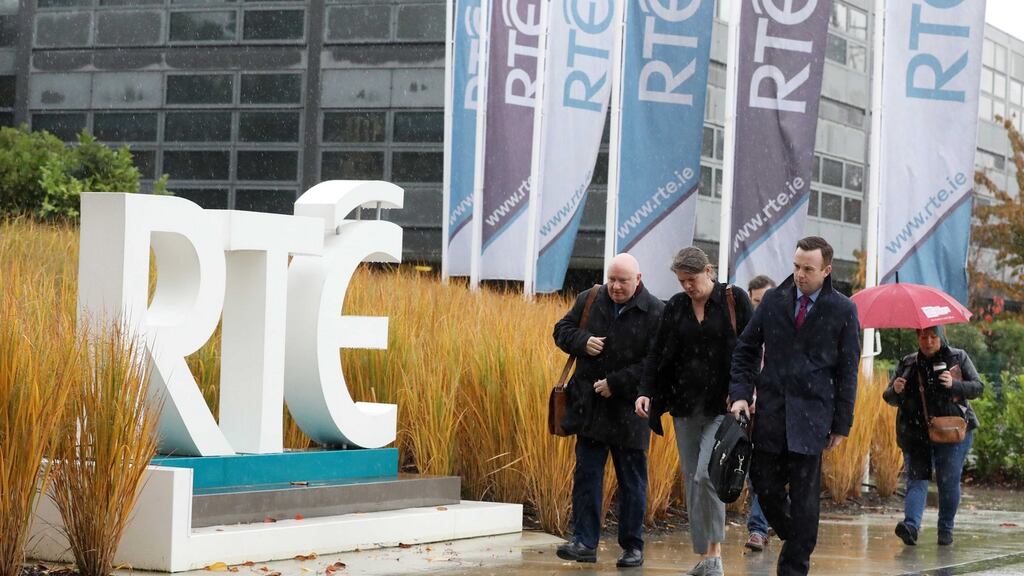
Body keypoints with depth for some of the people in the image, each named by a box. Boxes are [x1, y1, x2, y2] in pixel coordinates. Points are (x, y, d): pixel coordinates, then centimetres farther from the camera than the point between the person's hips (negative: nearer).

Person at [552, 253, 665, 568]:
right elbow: (562, 330, 13)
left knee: (632, 480, 7)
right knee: (586, 474, 1)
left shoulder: (655, 313, -8)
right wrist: (583, 341, -9)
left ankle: (633, 546, 15)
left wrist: (616, 383, -17)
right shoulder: (589, 300, 5)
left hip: (629, 409, -3)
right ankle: (584, 542, 3)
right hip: (590, 406, 3)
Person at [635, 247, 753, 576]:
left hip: (723, 406, -5)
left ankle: (715, 549, -4)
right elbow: (658, 353, 11)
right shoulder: (675, 307, 9)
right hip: (685, 406, 5)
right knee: (691, 479, 6)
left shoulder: (735, 300, -3)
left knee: (706, 475, -18)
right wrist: (646, 392, -1)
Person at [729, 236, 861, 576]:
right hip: (770, 411, 3)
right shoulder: (773, 301, 7)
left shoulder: (843, 311, 0)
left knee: (804, 496, -2)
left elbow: (848, 371, 2)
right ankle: (796, 543, 27)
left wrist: (841, 424, -1)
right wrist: (741, 394, 1)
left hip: (811, 415, -3)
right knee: (765, 485, 4)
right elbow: (746, 349, 14)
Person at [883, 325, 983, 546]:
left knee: (948, 481, -1)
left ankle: (946, 529, 11)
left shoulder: (958, 358, 7)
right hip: (916, 433, 1)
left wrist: (954, 385, -17)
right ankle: (911, 525, -23)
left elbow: (977, 387, 1)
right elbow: (890, 399, 13)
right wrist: (895, 391, -11)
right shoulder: (908, 364, 12)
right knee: (917, 478, -10)